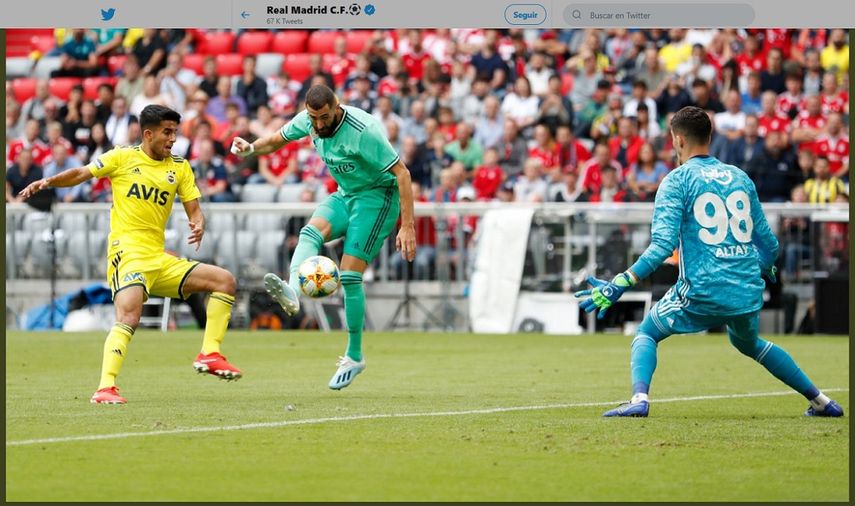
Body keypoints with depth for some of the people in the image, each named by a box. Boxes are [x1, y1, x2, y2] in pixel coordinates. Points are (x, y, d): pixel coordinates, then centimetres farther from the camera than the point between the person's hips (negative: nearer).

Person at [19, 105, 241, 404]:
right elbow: (82, 174, 4)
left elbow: (194, 209, 13)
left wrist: (198, 224, -11)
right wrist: (47, 182, -13)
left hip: (160, 260, 6)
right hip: (128, 253, -6)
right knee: (129, 317, -28)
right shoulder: (124, 158, 4)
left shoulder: (179, 168, 15)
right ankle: (105, 388, -33)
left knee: (225, 281, 1)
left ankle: (209, 355, 1)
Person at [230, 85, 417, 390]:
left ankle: (354, 357, -3)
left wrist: (408, 226, -27)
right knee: (311, 232, -26)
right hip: (345, 194, 7)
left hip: (377, 195, -7)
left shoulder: (363, 131, -27)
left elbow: (401, 173, -23)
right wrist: (251, 148, -12)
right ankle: (292, 291, -53)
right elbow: (277, 140, 12)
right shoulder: (308, 121, -6)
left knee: (350, 275, -14)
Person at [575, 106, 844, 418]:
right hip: (748, 293, 5)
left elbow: (663, 245, -14)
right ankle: (820, 401, 32)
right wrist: (764, 269, 36)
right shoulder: (740, 177, 12)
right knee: (749, 343, 33)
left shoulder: (677, 181, -3)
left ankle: (639, 398, -11)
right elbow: (768, 242, 15)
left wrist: (620, 284, -16)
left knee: (646, 334, 15)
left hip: (702, 292, -5)